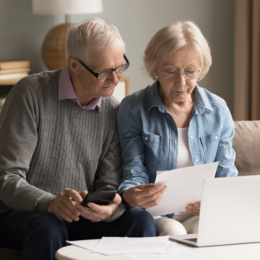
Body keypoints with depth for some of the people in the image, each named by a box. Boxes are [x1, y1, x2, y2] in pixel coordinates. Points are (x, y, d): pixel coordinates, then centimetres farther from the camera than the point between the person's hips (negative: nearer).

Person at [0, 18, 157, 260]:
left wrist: (110, 207, -23)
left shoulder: (113, 112, 5)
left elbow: (109, 184, 3)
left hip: (80, 219, 4)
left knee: (140, 220, -23)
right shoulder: (32, 93, -10)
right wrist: (50, 203, -36)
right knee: (47, 228, -38)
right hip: (20, 215, -4)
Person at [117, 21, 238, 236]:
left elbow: (226, 174, 8)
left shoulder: (218, 111, 7)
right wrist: (131, 195, -31)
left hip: (201, 215, 2)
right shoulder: (133, 109, -2)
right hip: (154, 213, -2)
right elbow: (134, 172, -5)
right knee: (172, 231, -34)